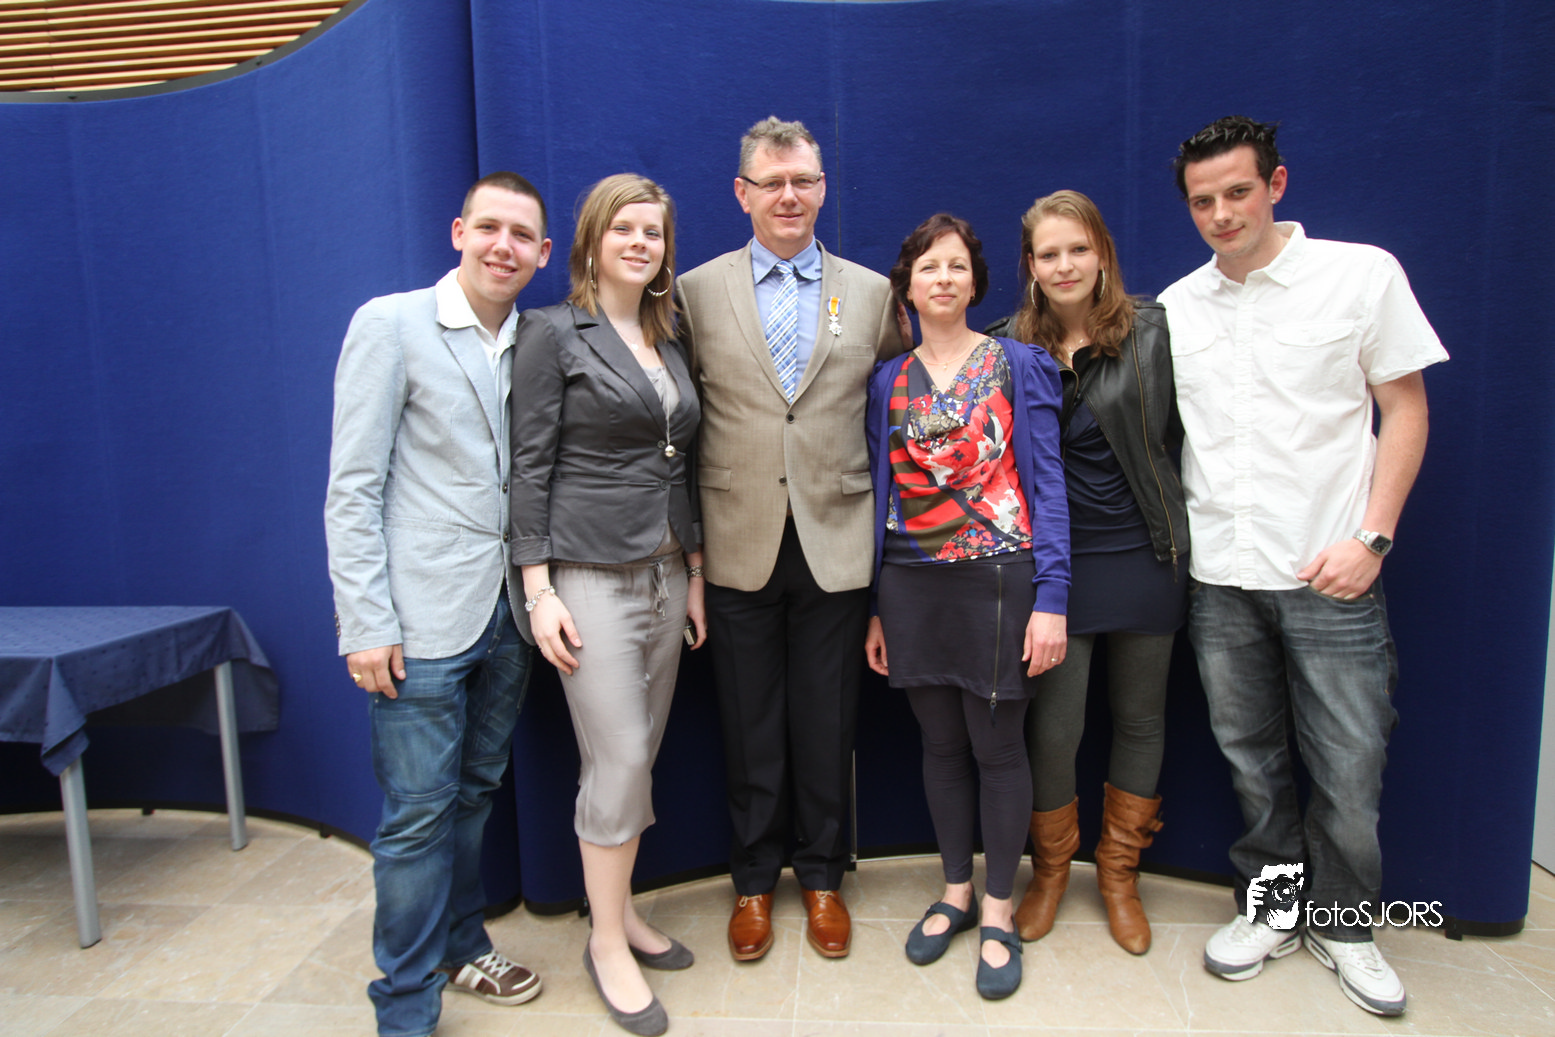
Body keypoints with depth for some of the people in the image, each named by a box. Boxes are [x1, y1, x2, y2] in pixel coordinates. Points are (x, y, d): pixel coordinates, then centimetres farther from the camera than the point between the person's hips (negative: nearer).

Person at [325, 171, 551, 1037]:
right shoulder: (391, 324, -5)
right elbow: (353, 487, -9)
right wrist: (366, 623, -13)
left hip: (508, 614, 5)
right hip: (422, 619, -5)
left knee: (476, 794, 18)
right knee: (419, 813, 2)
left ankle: (462, 947, 37)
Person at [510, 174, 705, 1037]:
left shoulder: (667, 341, 14)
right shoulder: (554, 333, -4)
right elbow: (529, 465, -8)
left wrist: (694, 573, 13)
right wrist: (538, 588, -13)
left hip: (665, 572, 6)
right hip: (590, 574, -6)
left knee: (639, 754, 12)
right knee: (619, 759, -4)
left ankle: (622, 910, 29)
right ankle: (607, 942, 15)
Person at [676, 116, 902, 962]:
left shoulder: (873, 292, 7)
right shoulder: (696, 292, 3)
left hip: (834, 543, 1)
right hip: (739, 545, 0)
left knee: (827, 726, 11)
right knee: (749, 728, 11)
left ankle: (822, 876, 32)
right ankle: (753, 881, 31)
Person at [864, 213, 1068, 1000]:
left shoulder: (1019, 365, 0)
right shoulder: (889, 381, 9)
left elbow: (1046, 484, -4)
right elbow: (882, 492, 11)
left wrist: (1052, 598, -12)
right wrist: (874, 608, 8)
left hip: (998, 577, -3)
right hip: (913, 585, 3)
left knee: (997, 746, 7)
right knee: (940, 743, 14)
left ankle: (998, 913, 25)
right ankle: (955, 890, 33)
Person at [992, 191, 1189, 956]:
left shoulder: (1150, 330, -1)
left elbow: (1178, 432, 4)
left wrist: (1175, 528, -1)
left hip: (1143, 555, 1)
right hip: (1055, 563, -1)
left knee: (1140, 718, 12)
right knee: (1054, 727, 2)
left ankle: (1119, 872, 34)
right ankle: (1050, 869, 29)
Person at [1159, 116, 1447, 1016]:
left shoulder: (1362, 273, -1)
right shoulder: (1175, 307, 7)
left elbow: (1406, 408, 0)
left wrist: (1370, 538, -9)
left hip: (1330, 572, -2)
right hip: (1218, 576, 3)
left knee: (1351, 771, 4)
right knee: (1251, 759, 14)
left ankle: (1343, 924, 29)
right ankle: (1271, 908, 33)